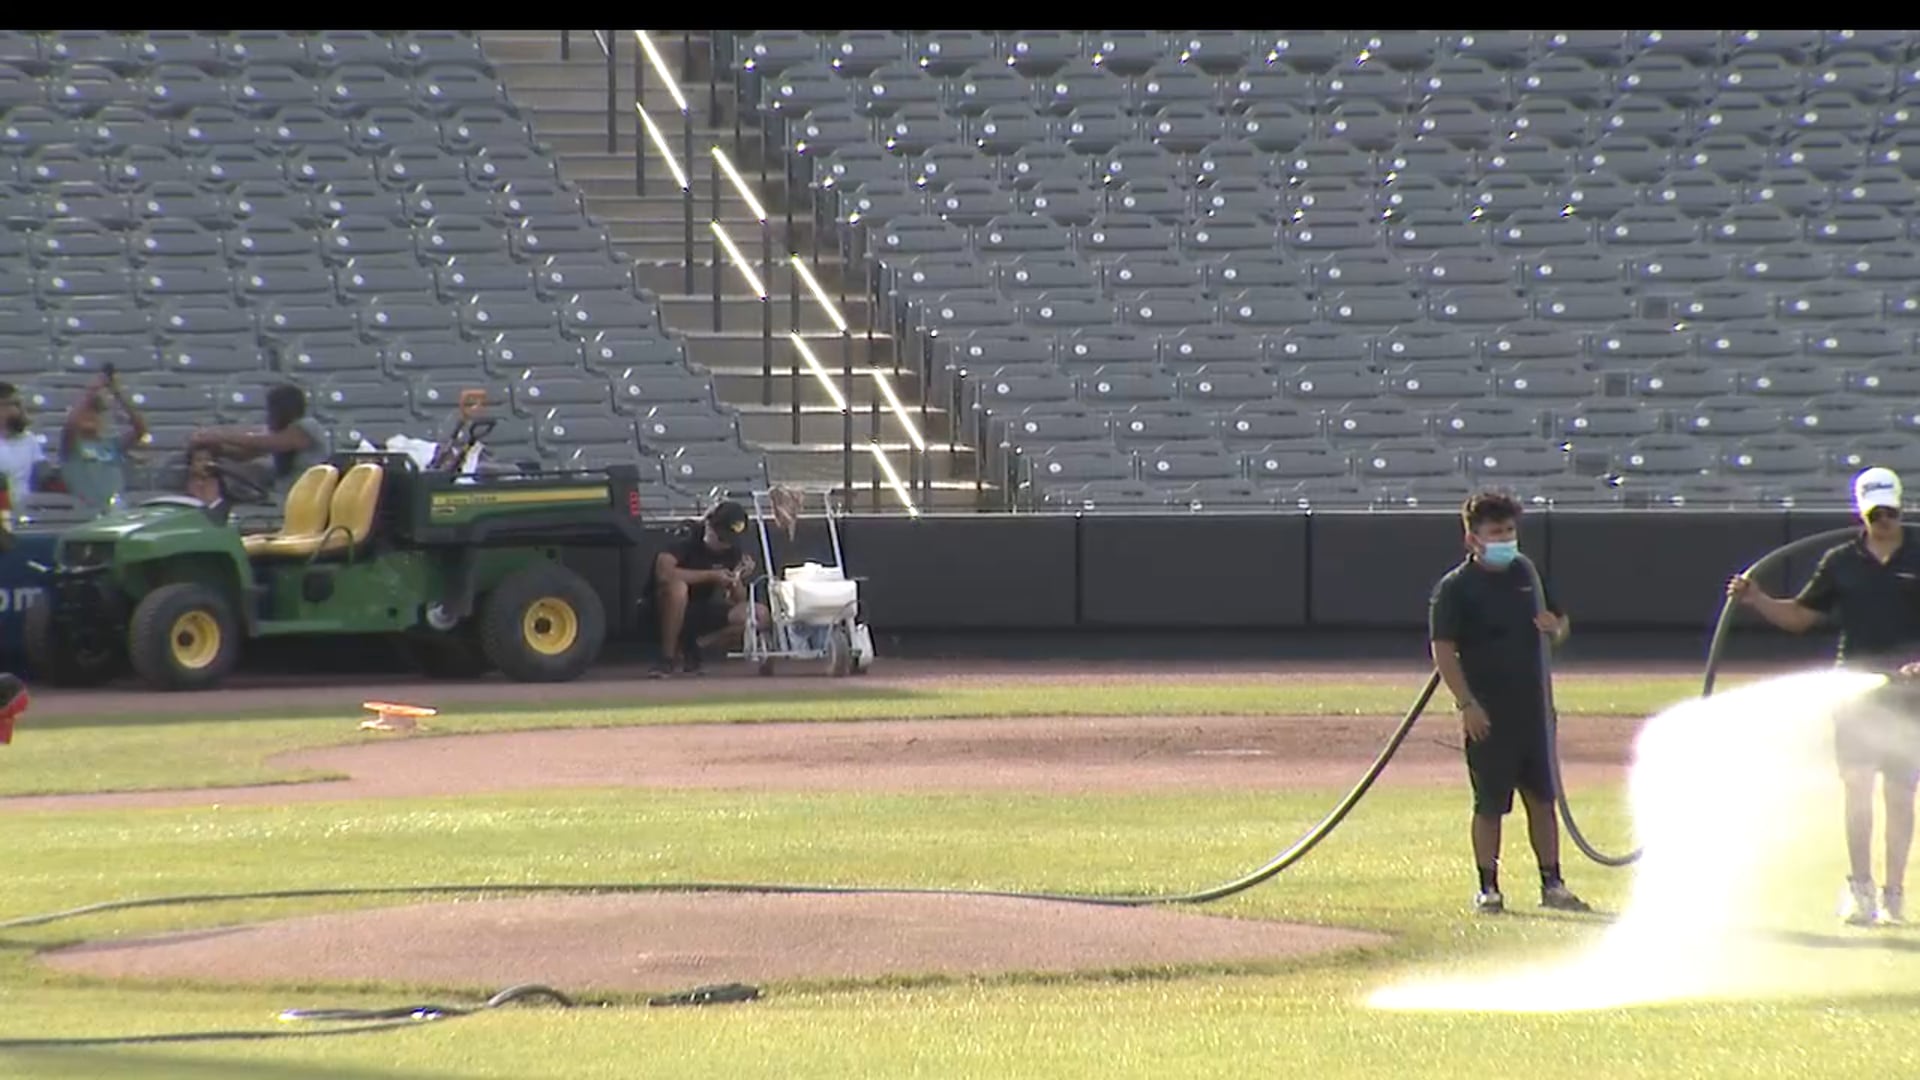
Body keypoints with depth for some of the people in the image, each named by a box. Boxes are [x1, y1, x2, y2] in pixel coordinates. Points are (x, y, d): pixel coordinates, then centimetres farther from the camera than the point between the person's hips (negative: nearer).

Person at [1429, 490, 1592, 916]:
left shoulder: (1529, 577, 11)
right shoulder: (1455, 588, -6)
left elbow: (1561, 623, 22)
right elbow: (1443, 650, -11)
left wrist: (1556, 628, -4)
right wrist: (1466, 704, -19)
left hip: (1533, 706, 5)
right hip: (1487, 713, -5)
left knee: (1543, 797, 9)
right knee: (1490, 804, 0)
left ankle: (1552, 884, 17)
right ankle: (1488, 888, 8)